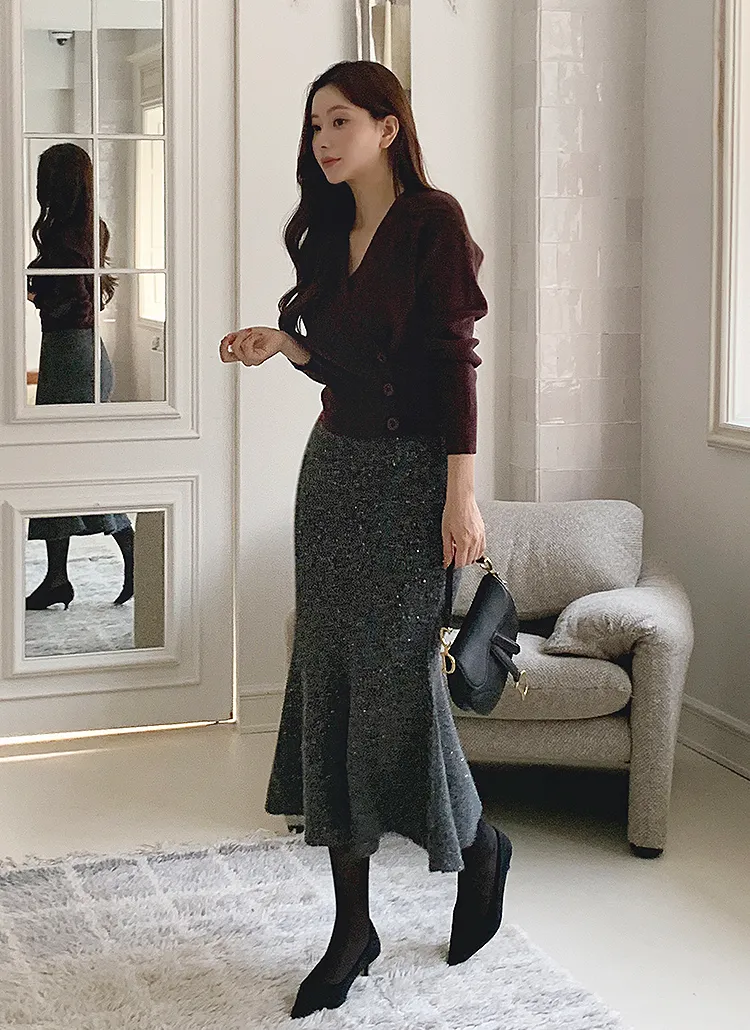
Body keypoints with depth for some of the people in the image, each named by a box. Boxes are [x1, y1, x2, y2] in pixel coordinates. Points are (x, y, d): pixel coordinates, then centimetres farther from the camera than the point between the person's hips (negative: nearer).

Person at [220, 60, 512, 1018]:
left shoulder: (432, 220, -8)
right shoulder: (329, 233, 13)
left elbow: (454, 359, -13)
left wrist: (461, 492, -18)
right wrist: (282, 341, 0)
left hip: (407, 474, -7)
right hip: (333, 465, 7)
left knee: (397, 678, -4)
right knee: (328, 679, 5)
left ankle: (478, 846, 26)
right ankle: (352, 924, 12)